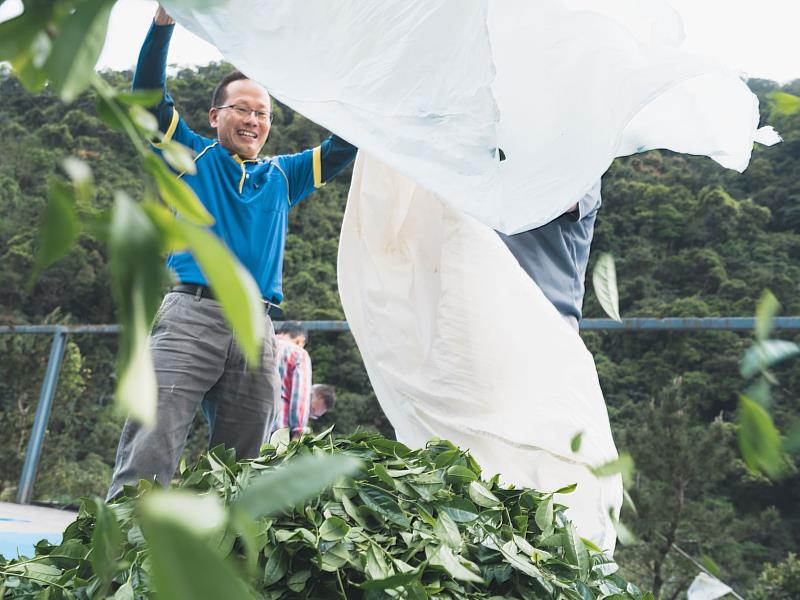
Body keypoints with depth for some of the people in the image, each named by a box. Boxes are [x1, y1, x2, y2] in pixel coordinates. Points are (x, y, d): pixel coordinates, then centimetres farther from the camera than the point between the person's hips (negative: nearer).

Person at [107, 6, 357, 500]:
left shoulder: (282, 176, 24)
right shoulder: (193, 157, 17)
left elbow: (342, 147, 24)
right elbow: (148, 97, 6)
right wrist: (164, 21, -6)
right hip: (192, 315, -3)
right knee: (147, 458, -15)